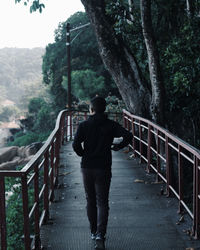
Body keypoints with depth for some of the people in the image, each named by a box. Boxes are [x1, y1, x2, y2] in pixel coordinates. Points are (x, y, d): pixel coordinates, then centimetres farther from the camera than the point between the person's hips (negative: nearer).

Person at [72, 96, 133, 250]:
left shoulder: (84, 125, -4)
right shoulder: (111, 125, -3)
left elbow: (76, 144, -16)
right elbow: (128, 136, -13)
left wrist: (83, 154, 4)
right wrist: (117, 147, 3)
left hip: (87, 167, 1)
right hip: (103, 169, -1)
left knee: (90, 201, 16)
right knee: (102, 202, 1)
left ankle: (94, 232, 26)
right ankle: (100, 234, -14)